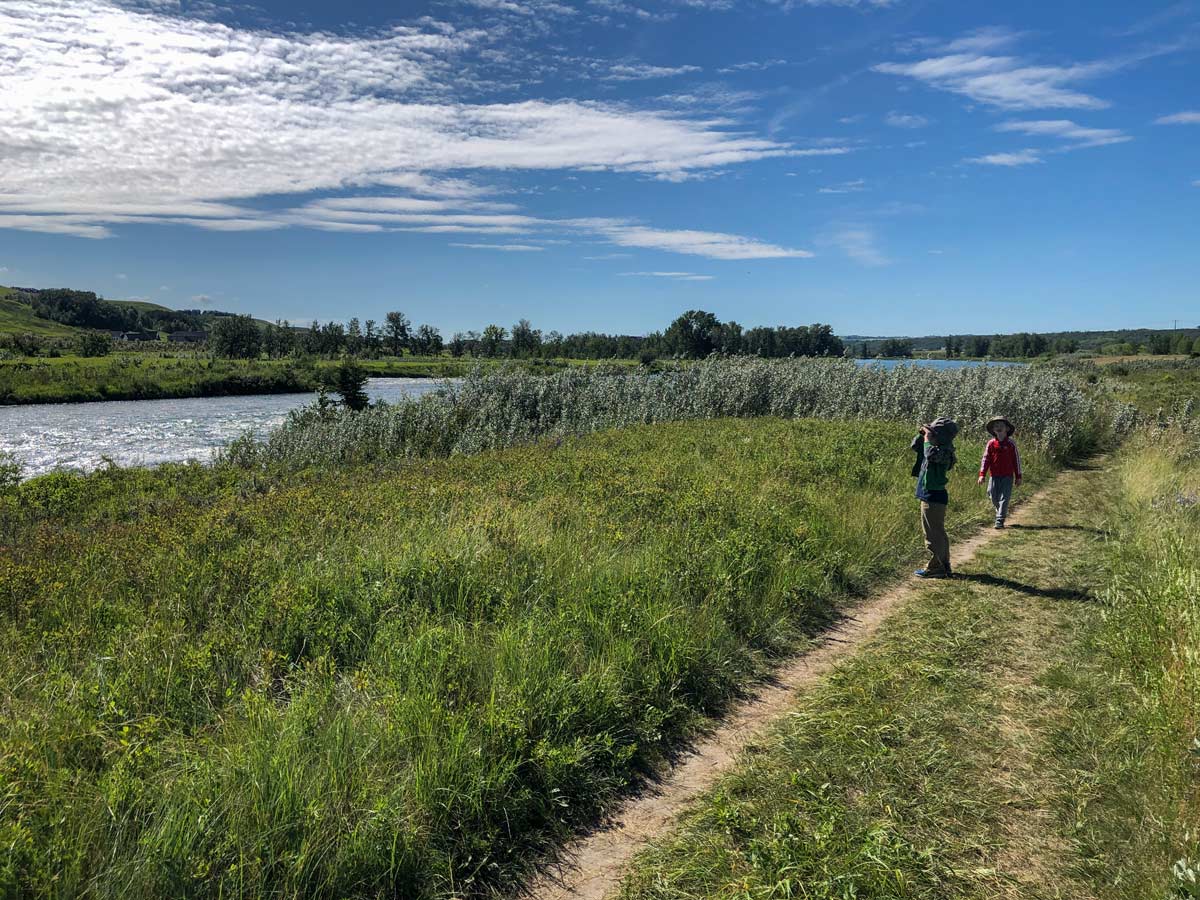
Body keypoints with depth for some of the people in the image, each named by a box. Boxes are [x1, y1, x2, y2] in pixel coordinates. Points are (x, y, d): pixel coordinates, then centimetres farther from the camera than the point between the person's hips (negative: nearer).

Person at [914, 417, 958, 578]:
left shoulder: (944, 451, -16)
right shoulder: (938, 449, 12)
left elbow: (931, 454, -39)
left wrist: (927, 438, -23)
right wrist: (922, 434, 10)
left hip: (933, 497, -10)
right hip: (932, 496, 10)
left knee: (933, 534, -3)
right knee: (939, 533, 17)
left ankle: (935, 568, 3)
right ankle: (944, 566, 26)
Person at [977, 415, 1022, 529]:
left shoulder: (1011, 443, -1)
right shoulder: (990, 444, 1)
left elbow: (1016, 460, 5)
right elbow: (985, 459, 1)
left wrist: (1018, 477, 5)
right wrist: (982, 474, -6)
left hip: (1007, 476, -2)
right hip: (994, 476, 2)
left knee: (1004, 498, -5)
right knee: (994, 497, 8)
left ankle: (1000, 520, -4)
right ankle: (1000, 512, 35)